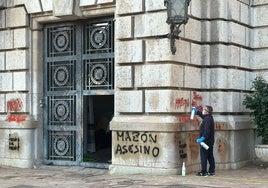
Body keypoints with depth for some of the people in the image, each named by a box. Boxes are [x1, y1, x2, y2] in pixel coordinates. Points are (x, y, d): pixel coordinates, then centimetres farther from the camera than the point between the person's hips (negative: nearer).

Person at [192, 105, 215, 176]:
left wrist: (203, 138, -31)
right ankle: (211, 171, 16)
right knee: (210, 156, 12)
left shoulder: (207, 119, -19)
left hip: (206, 141, -10)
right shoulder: (209, 118, 12)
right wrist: (197, 111, 40)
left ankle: (203, 172, -3)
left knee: (203, 156, -5)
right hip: (210, 141, 10)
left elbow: (206, 130, -28)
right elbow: (202, 116, 35)